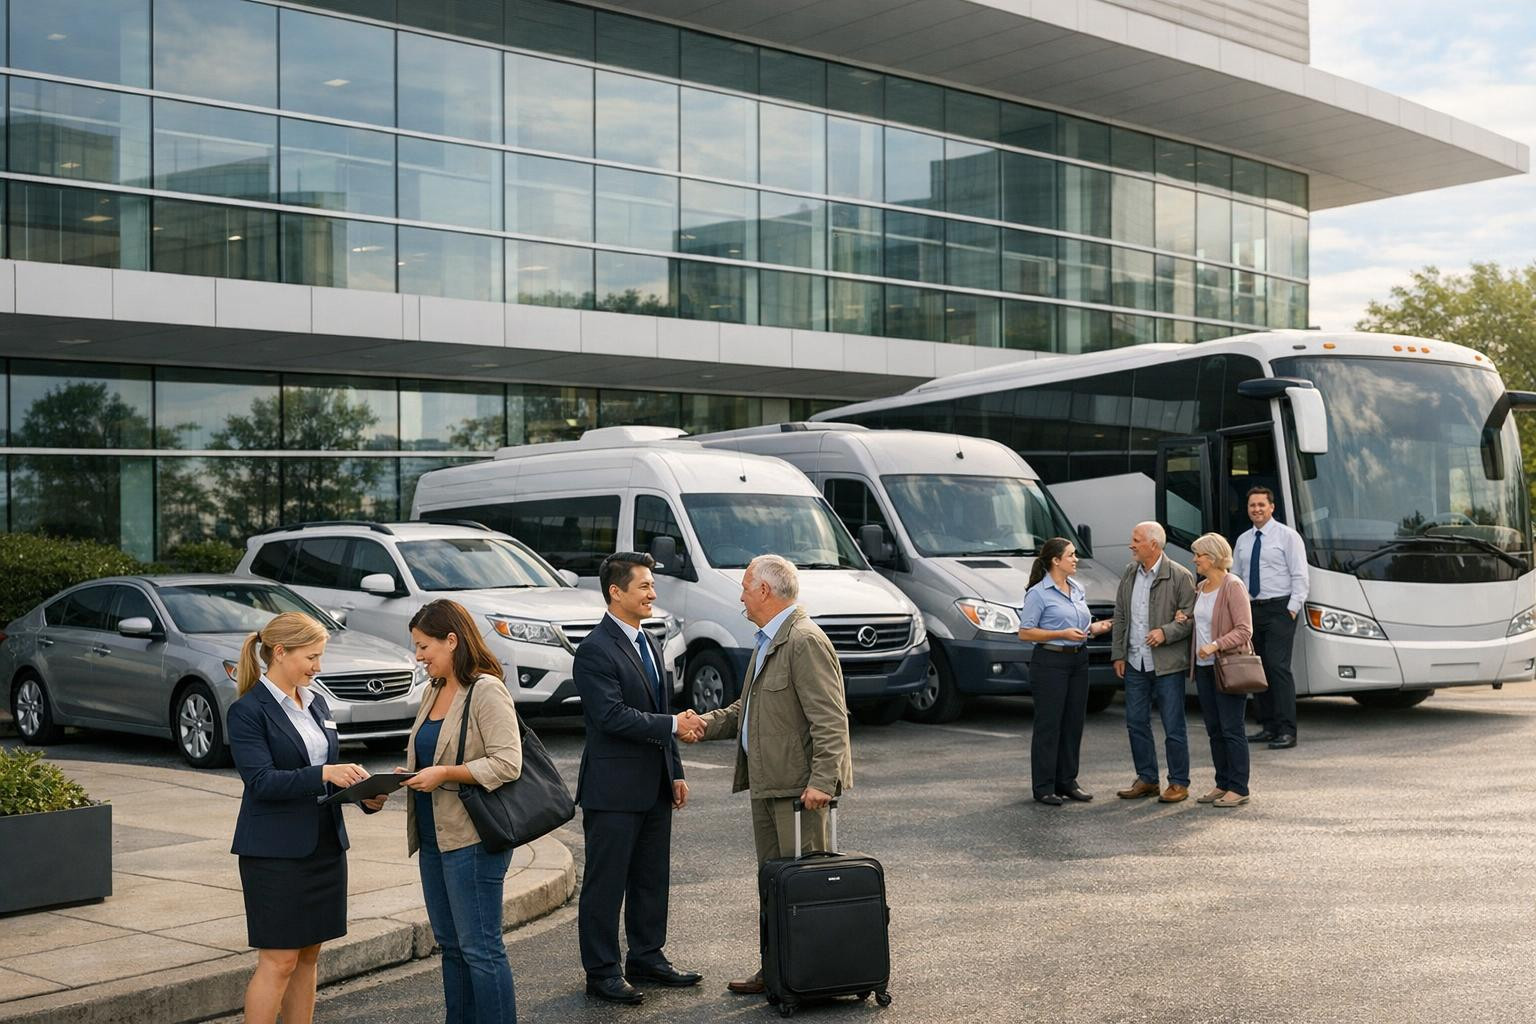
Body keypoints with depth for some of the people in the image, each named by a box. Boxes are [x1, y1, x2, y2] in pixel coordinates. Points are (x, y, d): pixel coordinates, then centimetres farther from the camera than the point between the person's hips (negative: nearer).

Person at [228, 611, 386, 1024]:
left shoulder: (316, 703, 12)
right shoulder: (248, 711, -10)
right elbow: (262, 781, -19)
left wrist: (365, 796, -1)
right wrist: (324, 774, -27)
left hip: (324, 845, 7)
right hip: (276, 851, -7)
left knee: (308, 957, 11)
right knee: (278, 961, -5)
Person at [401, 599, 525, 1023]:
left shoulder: (487, 691, -14)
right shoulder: (434, 691, 13)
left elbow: (507, 763, -20)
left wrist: (444, 774, -21)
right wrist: (410, 775, 4)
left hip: (472, 839, -9)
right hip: (433, 836, 9)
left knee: (480, 948, -5)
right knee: (450, 944, 15)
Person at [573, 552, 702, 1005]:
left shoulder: (647, 644, 14)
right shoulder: (596, 650, -15)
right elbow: (613, 716, -23)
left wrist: (675, 772, 16)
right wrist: (673, 725, -21)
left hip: (653, 787, 9)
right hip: (614, 789, -9)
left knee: (652, 878, 15)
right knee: (606, 883, 1)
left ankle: (647, 957, 27)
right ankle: (602, 972, 9)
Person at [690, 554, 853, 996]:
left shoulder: (805, 641, -15)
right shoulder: (767, 641, 17)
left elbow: (830, 719, -20)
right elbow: (749, 706, 24)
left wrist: (822, 781, -26)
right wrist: (710, 723, 7)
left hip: (799, 786, -10)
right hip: (766, 782, 10)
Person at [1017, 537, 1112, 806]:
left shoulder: (1078, 589, 12)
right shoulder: (1038, 593, -9)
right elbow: (1025, 633, -11)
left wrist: (1095, 627, 2)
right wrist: (1063, 634, -19)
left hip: (1078, 661, 7)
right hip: (1050, 662, -7)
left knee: (1073, 723, 9)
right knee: (1048, 724, -3)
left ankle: (1067, 781, 19)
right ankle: (1043, 787, 3)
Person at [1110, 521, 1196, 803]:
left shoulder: (1180, 576, -8)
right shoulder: (1129, 574, 9)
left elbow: (1191, 617, -8)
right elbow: (1120, 616, 12)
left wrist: (1165, 632, -21)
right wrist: (1118, 654, 8)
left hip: (1167, 664, -6)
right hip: (1135, 663, 6)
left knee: (1173, 727, 0)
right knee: (1136, 723, 10)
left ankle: (1179, 783, 10)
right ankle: (1146, 780, 21)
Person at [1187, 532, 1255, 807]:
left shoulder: (1233, 586, -11)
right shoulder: (1201, 587, 13)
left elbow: (1244, 630, -16)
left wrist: (1215, 645, -26)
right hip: (1204, 667, 8)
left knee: (1231, 729, -6)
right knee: (1214, 729, 11)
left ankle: (1238, 789, -2)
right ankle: (1222, 784, 18)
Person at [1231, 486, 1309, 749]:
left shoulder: (1287, 536, -1)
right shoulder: (1243, 540, 16)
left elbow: (1299, 576, -6)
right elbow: (1235, 577, 18)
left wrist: (1293, 608, -14)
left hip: (1279, 609, -6)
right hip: (1251, 609, 6)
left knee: (1278, 667, -14)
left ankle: (1287, 731, -13)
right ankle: (1268, 726, 14)